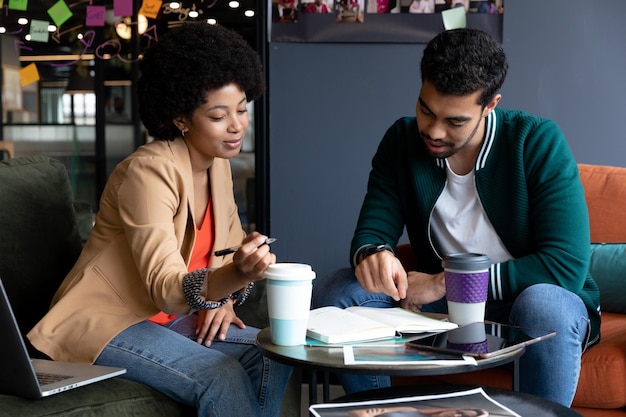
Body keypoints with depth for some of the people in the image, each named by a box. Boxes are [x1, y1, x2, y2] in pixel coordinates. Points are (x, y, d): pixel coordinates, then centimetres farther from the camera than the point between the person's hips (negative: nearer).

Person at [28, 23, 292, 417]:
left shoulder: (218, 164, 3)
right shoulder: (150, 172, -22)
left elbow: (231, 248, 16)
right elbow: (166, 290, -30)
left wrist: (224, 296, -6)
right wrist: (236, 276, -48)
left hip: (169, 318, 8)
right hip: (106, 322, -7)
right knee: (223, 378, -27)